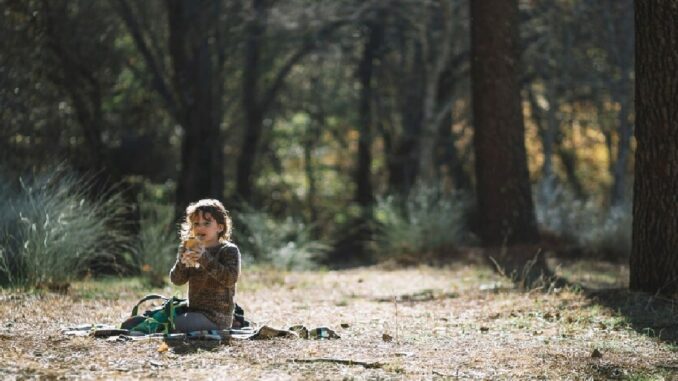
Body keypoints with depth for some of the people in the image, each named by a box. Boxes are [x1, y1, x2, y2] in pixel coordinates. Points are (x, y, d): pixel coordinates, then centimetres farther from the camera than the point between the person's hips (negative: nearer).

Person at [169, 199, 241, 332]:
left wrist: (204, 259, -31)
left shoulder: (229, 250, -6)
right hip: (194, 311, 7)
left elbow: (231, 278, -23)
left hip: (216, 317, -7)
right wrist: (183, 262, -21)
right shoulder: (192, 250, 11)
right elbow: (176, 280, 1)